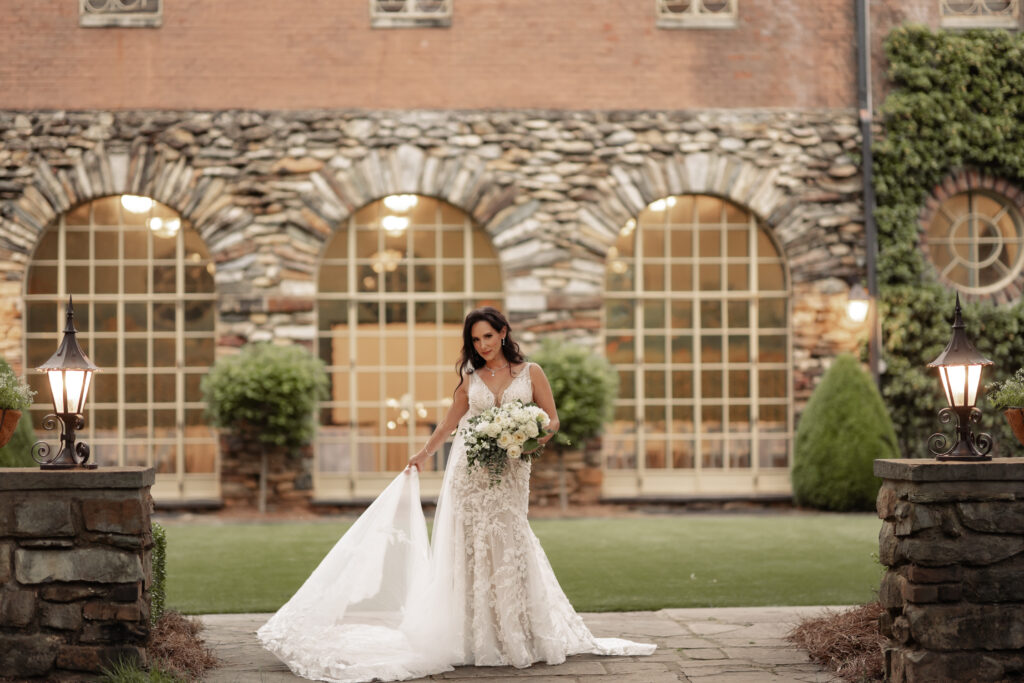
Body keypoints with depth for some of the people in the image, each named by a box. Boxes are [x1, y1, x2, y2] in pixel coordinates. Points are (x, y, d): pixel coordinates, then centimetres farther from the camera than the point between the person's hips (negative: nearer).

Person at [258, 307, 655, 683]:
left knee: (509, 546, -2)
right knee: (476, 547, -3)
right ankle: (482, 640, 2)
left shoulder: (530, 373, 5)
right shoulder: (470, 378, 10)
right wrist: (422, 456, 24)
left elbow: (552, 419, 5)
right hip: (472, 472, 1)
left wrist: (535, 440, -14)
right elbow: (449, 424, 21)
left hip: (512, 472, -1)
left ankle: (515, 638, 9)